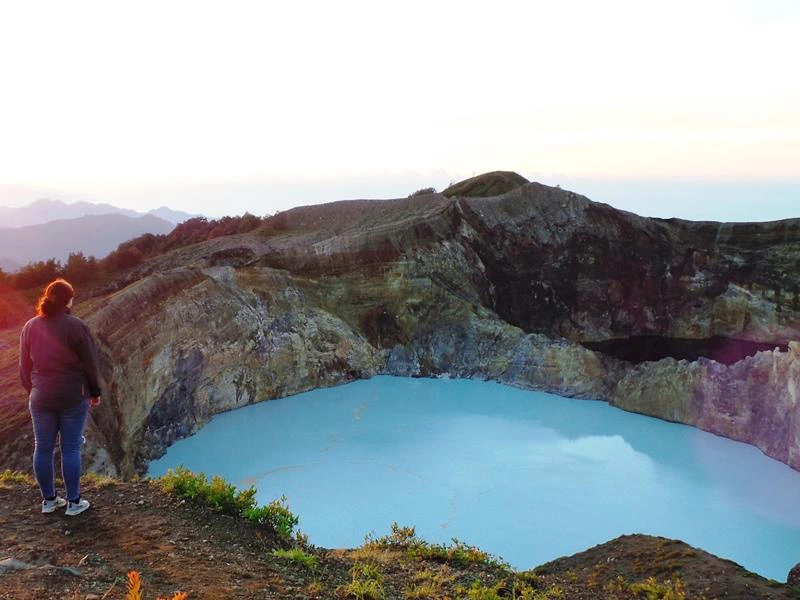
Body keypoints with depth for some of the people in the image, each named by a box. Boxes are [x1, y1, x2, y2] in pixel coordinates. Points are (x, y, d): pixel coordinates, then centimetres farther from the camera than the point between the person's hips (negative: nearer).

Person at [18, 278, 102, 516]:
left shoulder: (30, 327, 0)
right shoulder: (76, 326, -14)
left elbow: (25, 367, 8)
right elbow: (90, 363, -9)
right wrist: (94, 392, 4)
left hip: (41, 398, 4)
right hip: (73, 397, -4)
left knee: (43, 449, 13)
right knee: (71, 449, 4)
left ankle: (49, 499, 24)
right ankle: (74, 502, 12)